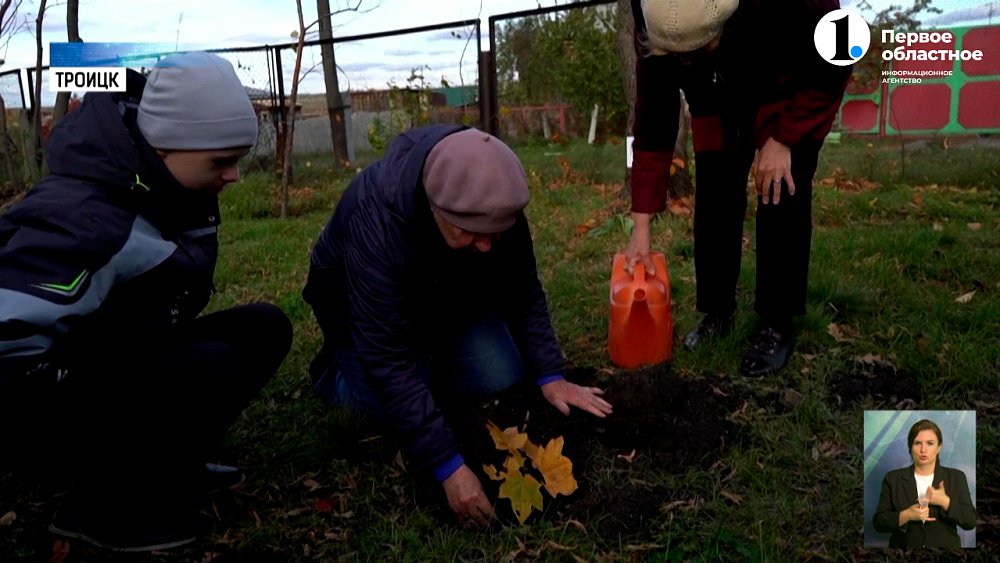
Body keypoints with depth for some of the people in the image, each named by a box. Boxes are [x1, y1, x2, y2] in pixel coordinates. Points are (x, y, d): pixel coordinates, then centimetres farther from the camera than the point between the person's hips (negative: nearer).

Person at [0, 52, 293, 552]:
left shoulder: (165, 190, -2)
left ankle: (168, 461, 5)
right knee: (209, 368, -32)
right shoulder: (82, 221, -30)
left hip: (134, 364, 8)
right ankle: (104, 508, -9)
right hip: (55, 400, -8)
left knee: (262, 327, -6)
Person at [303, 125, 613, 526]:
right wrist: (448, 466, -42)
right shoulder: (374, 223, -43)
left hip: (448, 295, 4)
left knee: (503, 378, -10)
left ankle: (430, 359, 18)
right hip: (360, 306, -4)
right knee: (397, 402, -23)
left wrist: (550, 376, -20)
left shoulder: (495, 209, -28)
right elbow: (388, 361, -41)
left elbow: (523, 292, -12)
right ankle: (336, 369, 9)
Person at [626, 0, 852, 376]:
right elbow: (653, 127, -24)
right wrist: (641, 226, -23)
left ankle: (778, 327, -2)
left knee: (780, 200, -14)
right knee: (714, 199, -3)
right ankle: (716, 313, 13)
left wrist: (783, 139, -27)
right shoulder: (657, 35, -32)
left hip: (794, 92, -3)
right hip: (721, 98, 3)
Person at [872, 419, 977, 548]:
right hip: (904, 545, 0)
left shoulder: (956, 477, 2)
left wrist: (945, 502, -18)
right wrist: (906, 515, -20)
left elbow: (971, 521, -4)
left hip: (945, 545, 0)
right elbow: (878, 521, -5)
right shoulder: (893, 479, -1)